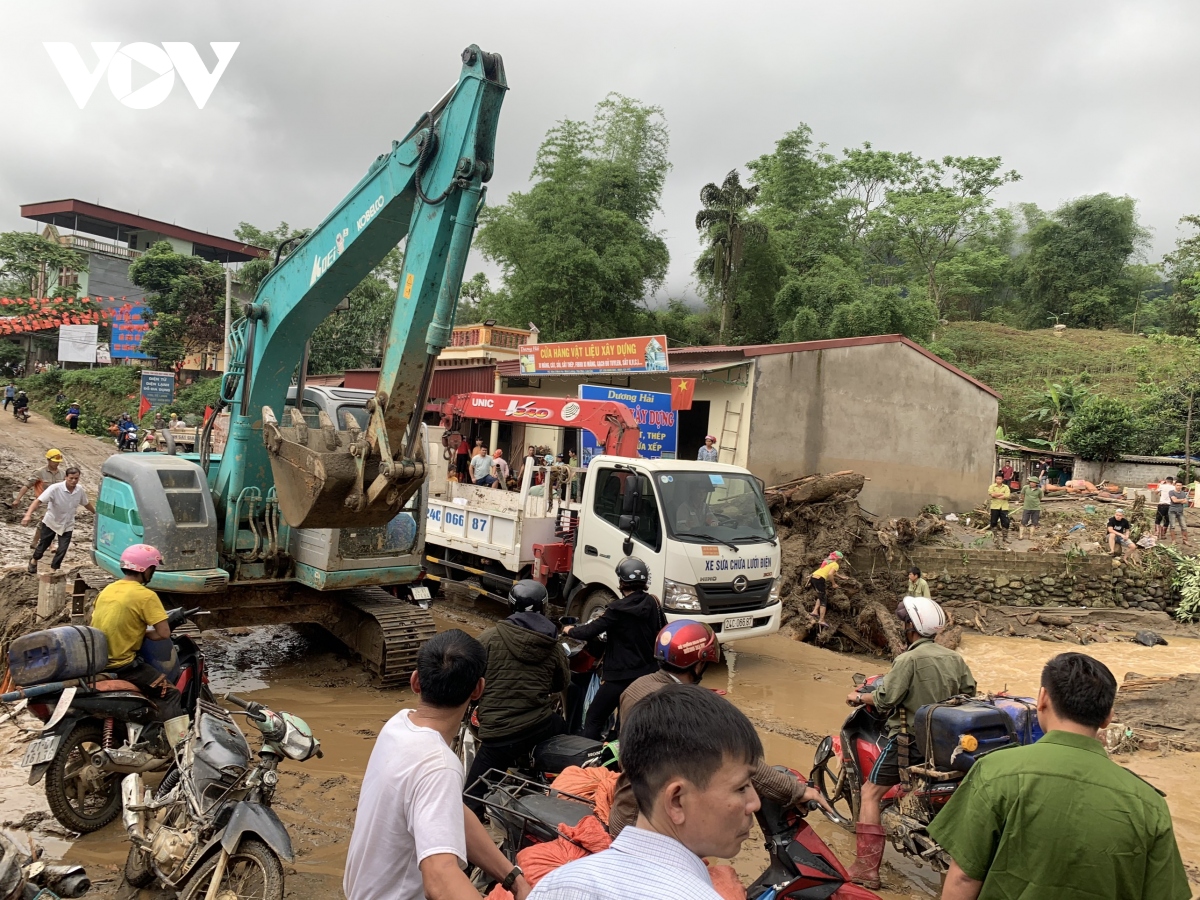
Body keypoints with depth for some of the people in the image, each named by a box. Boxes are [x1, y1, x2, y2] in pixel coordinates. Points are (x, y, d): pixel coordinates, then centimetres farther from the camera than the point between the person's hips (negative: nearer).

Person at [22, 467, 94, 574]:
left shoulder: (80, 490, -13)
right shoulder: (55, 488, -27)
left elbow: (86, 503, 7)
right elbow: (38, 501, -32)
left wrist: (96, 513, 20)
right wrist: (28, 514, -46)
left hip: (67, 525, 2)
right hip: (51, 522, -2)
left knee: (62, 550, -1)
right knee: (43, 545, 17)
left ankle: (53, 570, 21)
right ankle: (34, 561, 48)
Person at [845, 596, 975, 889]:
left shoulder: (909, 659, -16)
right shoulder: (954, 658, 4)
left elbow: (886, 699, -19)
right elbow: (970, 692, 12)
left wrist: (859, 697, -1)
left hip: (910, 739, -7)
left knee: (871, 792, 0)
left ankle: (866, 868, -6)